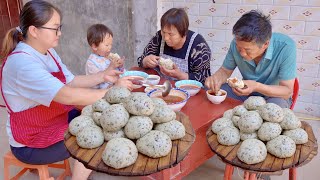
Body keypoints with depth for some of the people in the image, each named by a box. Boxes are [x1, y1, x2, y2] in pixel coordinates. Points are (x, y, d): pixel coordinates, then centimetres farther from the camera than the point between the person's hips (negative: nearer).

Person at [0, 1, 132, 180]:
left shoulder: (47, 51, 1)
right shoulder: (22, 62, -30)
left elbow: (70, 82, 4)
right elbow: (69, 96, -37)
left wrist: (102, 76, -10)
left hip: (57, 119, 8)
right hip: (31, 143, -8)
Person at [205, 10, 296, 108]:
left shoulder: (285, 47, -28)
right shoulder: (238, 43, -17)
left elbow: (287, 91, -24)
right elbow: (225, 70, -1)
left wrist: (257, 87, -41)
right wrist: (216, 78, -26)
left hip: (275, 95, -3)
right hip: (246, 91, 3)